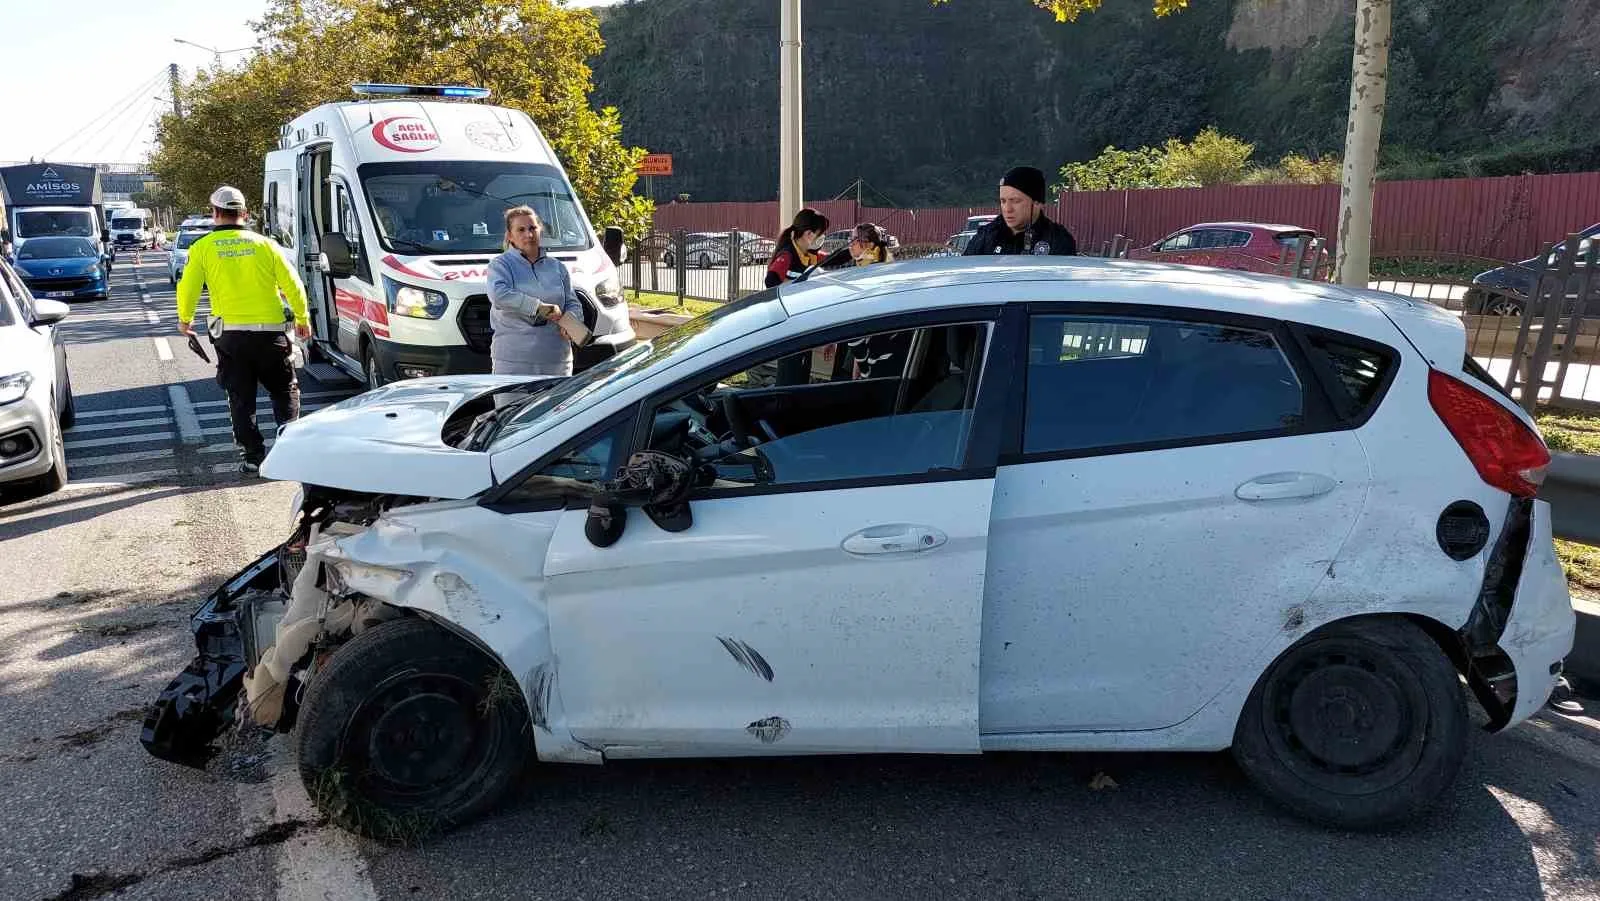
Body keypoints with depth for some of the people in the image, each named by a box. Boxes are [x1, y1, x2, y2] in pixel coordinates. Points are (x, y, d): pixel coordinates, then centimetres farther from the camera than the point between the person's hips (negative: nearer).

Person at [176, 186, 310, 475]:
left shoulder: (203, 247, 2)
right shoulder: (263, 244, 2)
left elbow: (188, 288, 1)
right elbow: (292, 284, 3)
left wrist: (185, 320, 20)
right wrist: (302, 319, 15)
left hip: (231, 334, 0)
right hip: (270, 331, 0)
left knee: (241, 398, 8)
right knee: (285, 391, 14)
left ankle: (254, 455, 7)